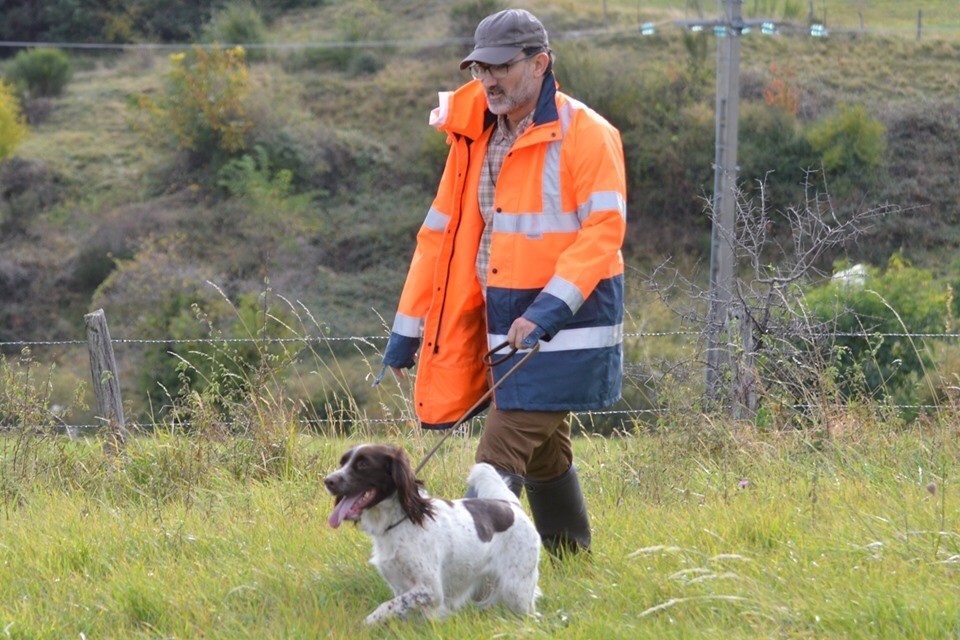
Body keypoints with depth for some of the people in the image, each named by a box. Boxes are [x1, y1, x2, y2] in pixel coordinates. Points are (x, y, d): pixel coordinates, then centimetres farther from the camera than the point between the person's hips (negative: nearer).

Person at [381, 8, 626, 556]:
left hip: (564, 327, -7)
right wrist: (408, 328, 12)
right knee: (544, 454, 16)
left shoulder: (586, 135, -10)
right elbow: (442, 234, 13)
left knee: (503, 455, -13)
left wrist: (546, 311, -26)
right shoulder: (474, 137, 10)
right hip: (510, 326, 7)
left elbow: (603, 231, -18)